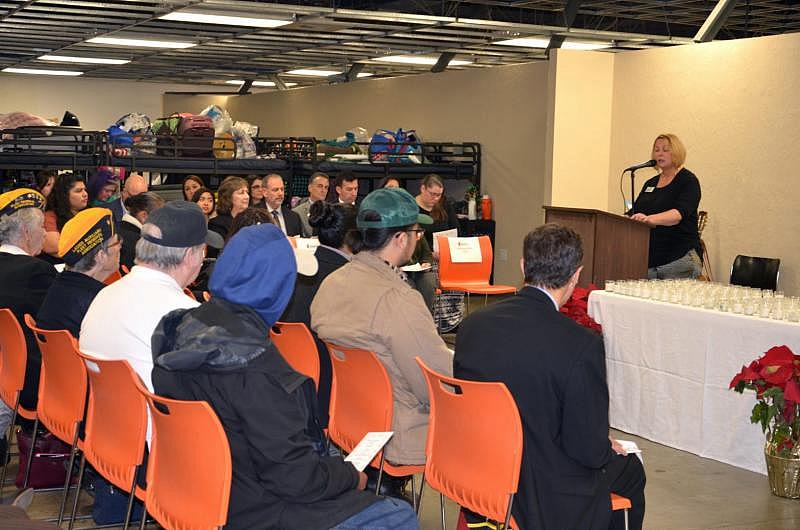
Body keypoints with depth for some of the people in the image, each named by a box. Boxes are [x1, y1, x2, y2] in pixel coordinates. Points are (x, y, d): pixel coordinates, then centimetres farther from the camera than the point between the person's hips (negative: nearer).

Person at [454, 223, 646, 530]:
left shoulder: (472, 324, -8)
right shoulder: (581, 346, -25)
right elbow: (590, 451, -19)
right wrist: (608, 448, 7)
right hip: (544, 495, -6)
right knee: (630, 469, 23)